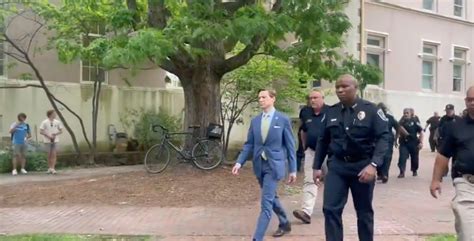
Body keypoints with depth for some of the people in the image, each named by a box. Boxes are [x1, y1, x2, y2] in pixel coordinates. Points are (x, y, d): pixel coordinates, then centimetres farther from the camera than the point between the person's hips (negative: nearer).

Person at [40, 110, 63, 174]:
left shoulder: (57, 122, 4)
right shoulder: (44, 122, -3)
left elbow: (61, 131, 10)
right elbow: (41, 131, -4)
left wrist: (55, 134, -9)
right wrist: (48, 136, -14)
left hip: (55, 140, 1)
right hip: (47, 141, -1)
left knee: (54, 154, -8)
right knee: (49, 155, 6)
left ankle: (52, 168, -10)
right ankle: (49, 168, 16)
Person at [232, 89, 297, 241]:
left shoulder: (283, 120, -5)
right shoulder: (255, 121, 6)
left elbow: (290, 145, -3)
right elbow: (249, 144, 9)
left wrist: (293, 169, -3)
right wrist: (239, 162, -3)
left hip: (274, 165, -5)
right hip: (259, 165, 5)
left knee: (266, 203, -9)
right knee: (271, 198, 20)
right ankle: (284, 224, 42)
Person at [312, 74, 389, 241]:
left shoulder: (370, 109, -7)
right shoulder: (331, 112, 4)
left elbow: (383, 137, -12)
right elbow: (323, 140, 11)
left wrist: (373, 164, -24)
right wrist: (317, 167, 9)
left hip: (362, 166, -2)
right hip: (337, 165, 2)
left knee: (364, 211, 12)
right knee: (330, 209, -6)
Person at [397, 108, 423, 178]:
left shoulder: (415, 122, -6)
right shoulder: (401, 123, 3)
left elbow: (421, 132, -5)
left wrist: (421, 142, -11)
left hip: (413, 143, -1)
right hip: (403, 143, 1)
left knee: (414, 158, 13)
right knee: (402, 158, -12)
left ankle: (414, 171, 36)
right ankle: (402, 172, -10)